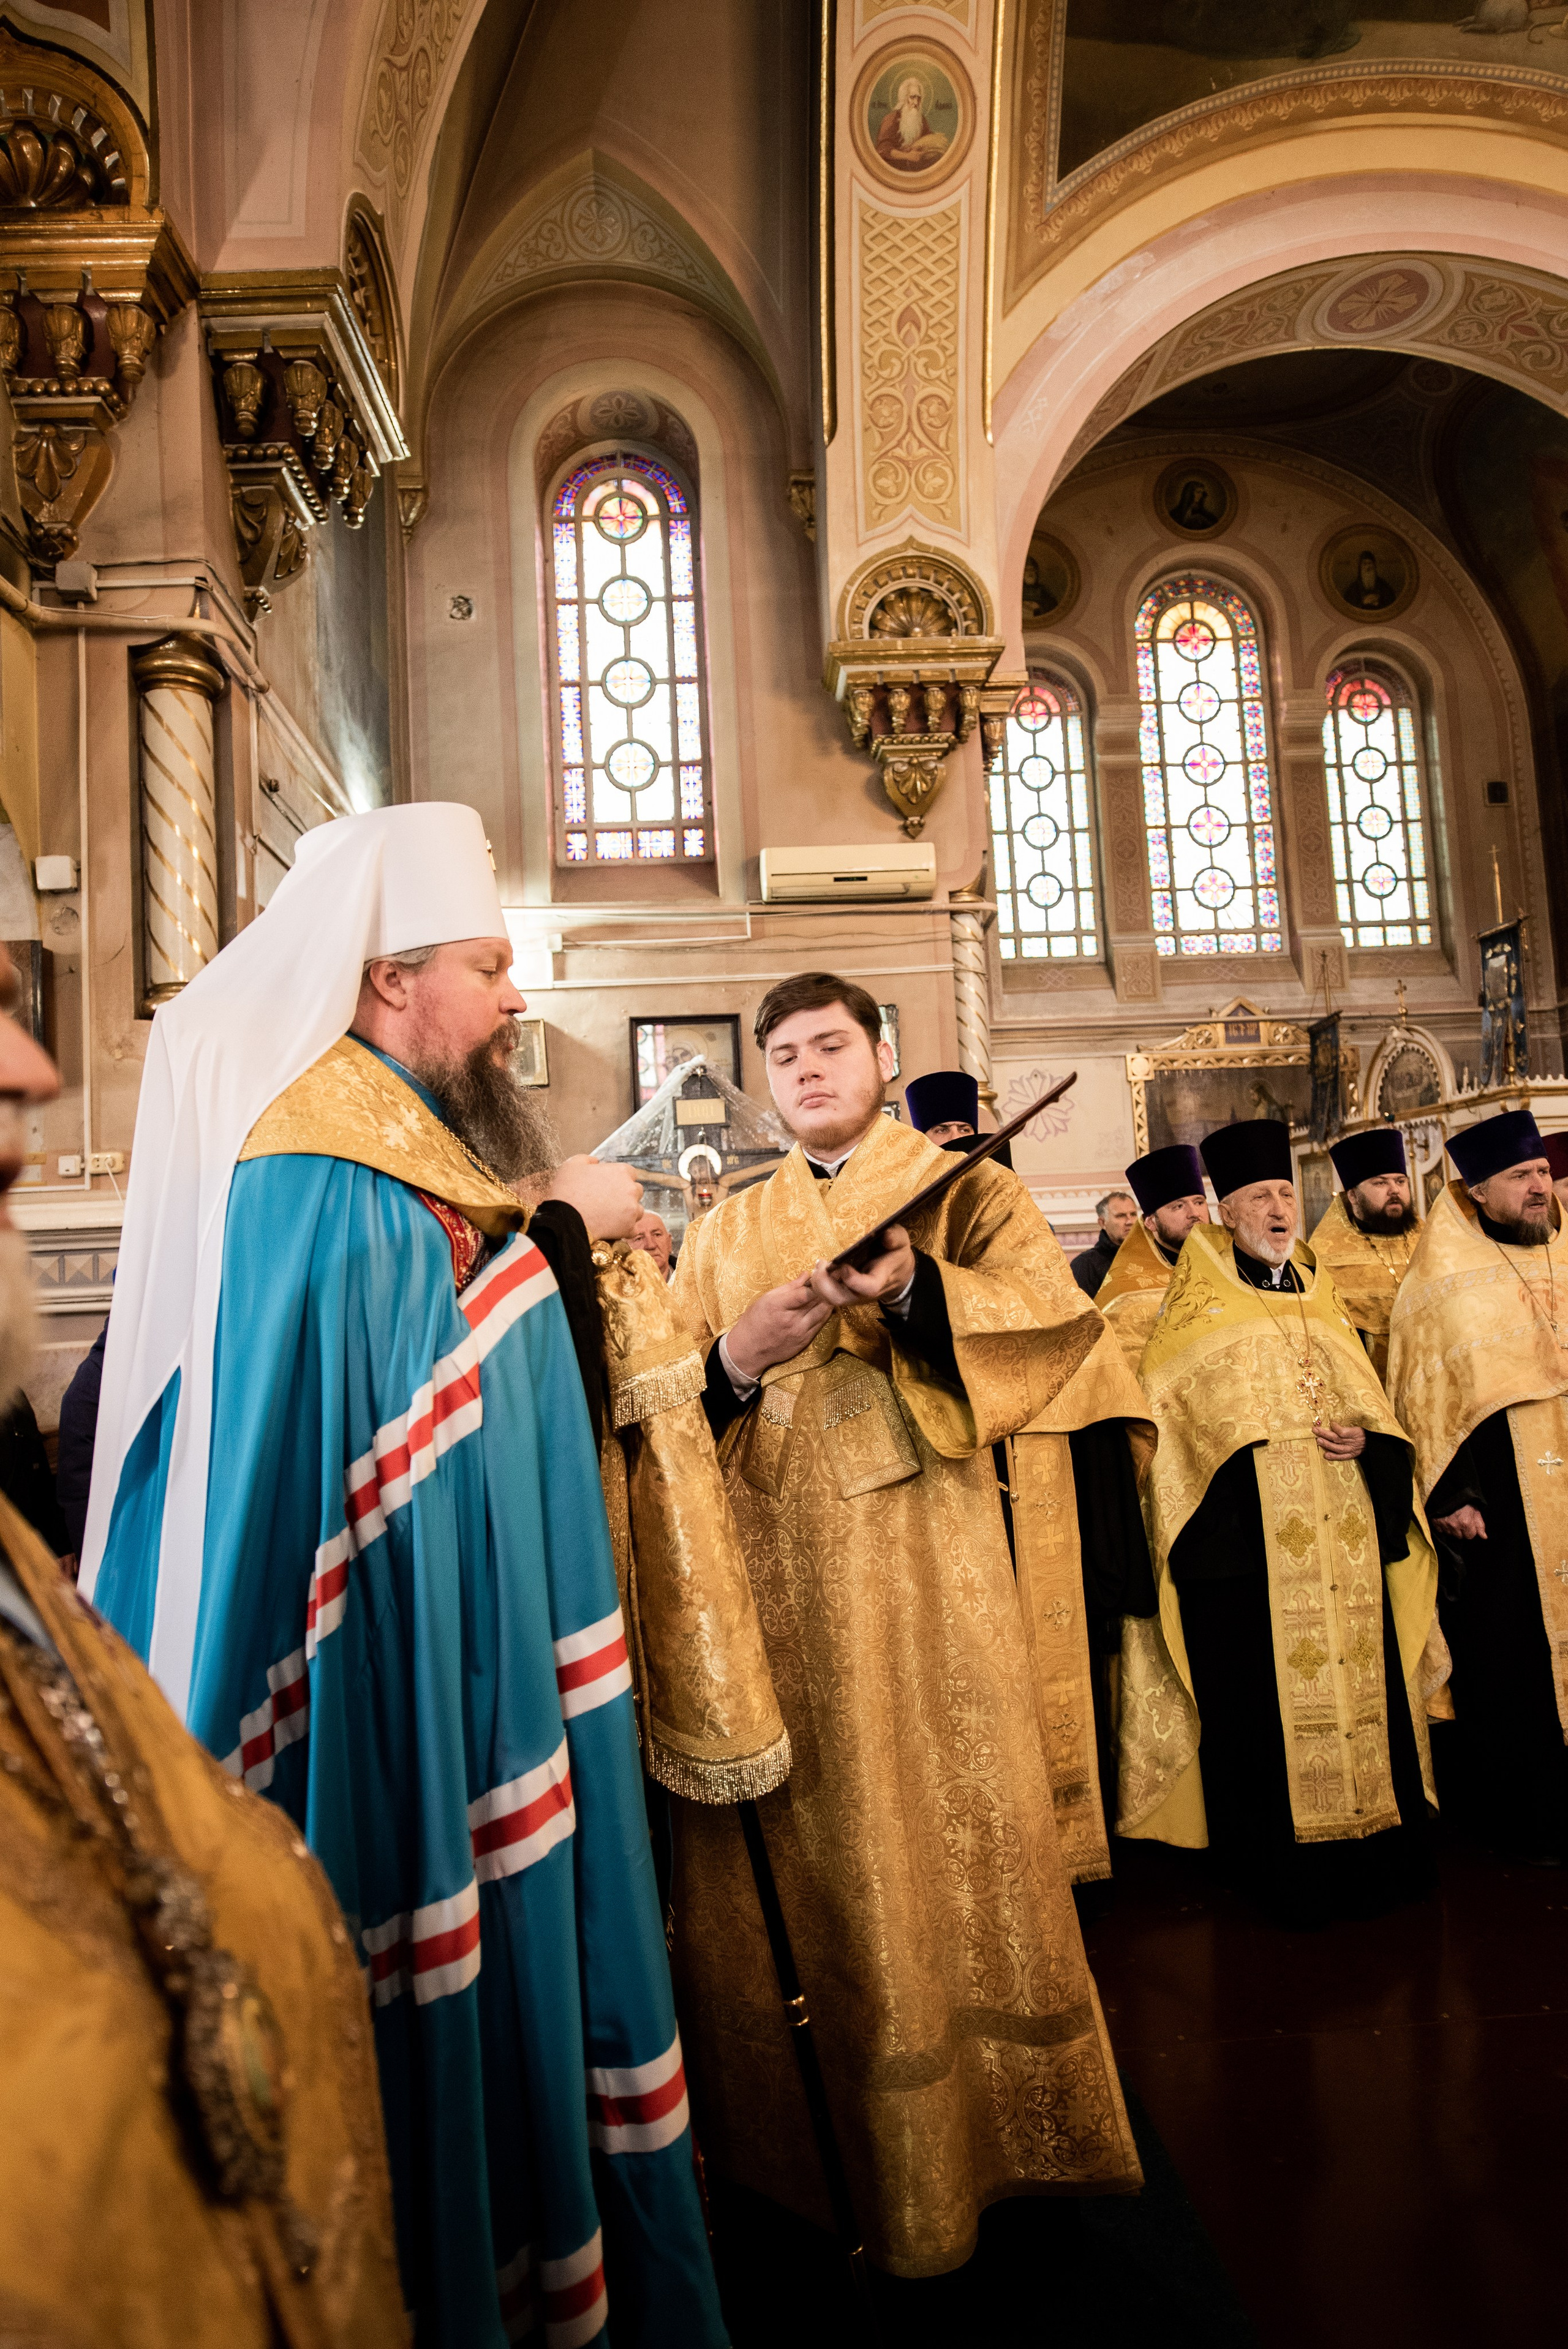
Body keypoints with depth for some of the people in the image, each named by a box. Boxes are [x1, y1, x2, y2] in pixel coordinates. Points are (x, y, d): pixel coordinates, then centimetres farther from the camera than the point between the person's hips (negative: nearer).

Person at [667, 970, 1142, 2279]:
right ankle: (820, 2127, 24)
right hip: (774, 1572, 3)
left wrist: (917, 1288, -22)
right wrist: (736, 1356, -12)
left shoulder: (964, 1189, 9)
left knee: (942, 1827, 1)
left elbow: (1060, 1316, -8)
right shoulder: (729, 1228, 16)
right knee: (805, 1846, 6)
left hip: (923, 1566, -2)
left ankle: (967, 2122, 20)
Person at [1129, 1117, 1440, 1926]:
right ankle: (1280, 1862, 10)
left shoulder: (1318, 1294, 17)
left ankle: (1371, 1843, 21)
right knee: (1266, 1692, -3)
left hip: (1341, 1524, 5)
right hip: (1250, 1529, -5)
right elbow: (1179, 1409, -4)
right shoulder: (1198, 1301, 1)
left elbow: (1366, 1396, 15)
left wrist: (1364, 1436, -6)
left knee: (1360, 1671, 7)